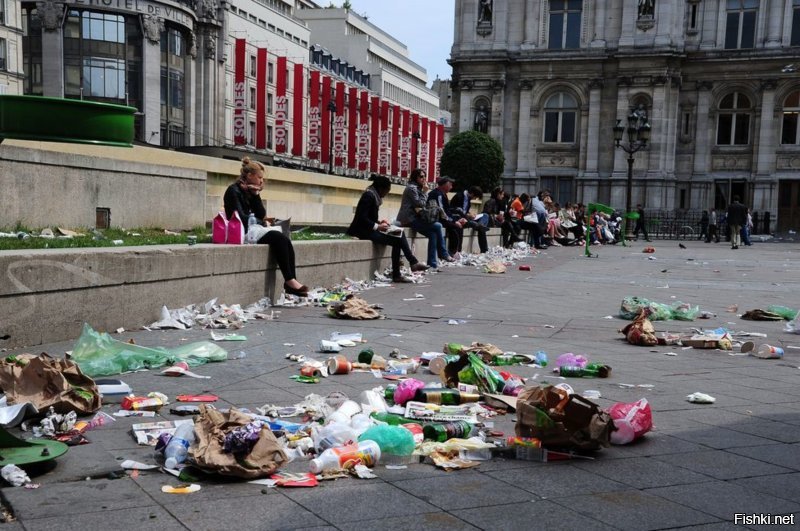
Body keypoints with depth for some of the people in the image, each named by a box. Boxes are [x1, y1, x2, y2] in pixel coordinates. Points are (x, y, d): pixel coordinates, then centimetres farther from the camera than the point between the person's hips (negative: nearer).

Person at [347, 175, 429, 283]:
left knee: (399, 234, 0)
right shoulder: (369, 196, -16)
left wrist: (378, 221, 6)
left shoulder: (374, 195, 13)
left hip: (370, 229, 9)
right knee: (397, 241, -13)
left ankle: (413, 262, -6)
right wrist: (377, 226, -19)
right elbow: (361, 218, -22)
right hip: (363, 230, -9)